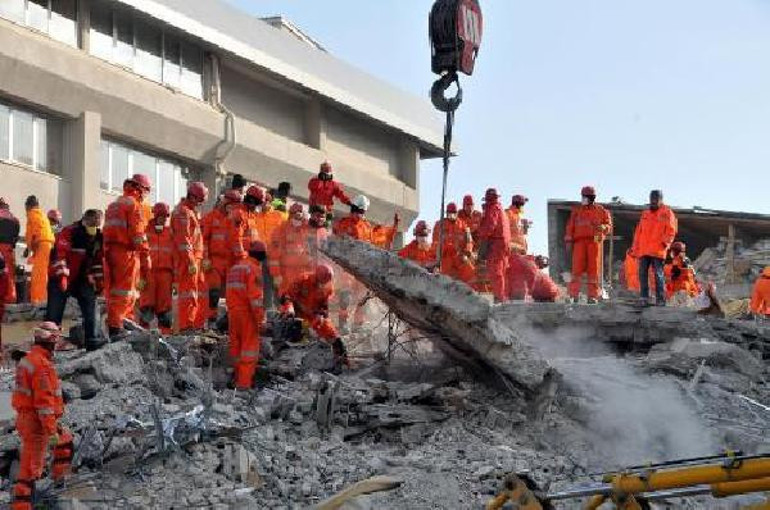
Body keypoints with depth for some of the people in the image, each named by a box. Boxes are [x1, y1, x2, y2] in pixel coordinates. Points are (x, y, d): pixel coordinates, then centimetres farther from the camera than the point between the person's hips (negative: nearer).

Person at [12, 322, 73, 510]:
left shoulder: (27, 359, 8)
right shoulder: (43, 365, -23)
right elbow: (44, 401, -27)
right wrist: (51, 431, -24)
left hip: (25, 417, 10)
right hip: (37, 423, -10)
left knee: (65, 440, 28)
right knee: (31, 466, -4)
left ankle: (59, 479, 39)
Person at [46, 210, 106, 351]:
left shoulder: (98, 236, 3)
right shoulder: (69, 232, -18)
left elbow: (98, 260, 13)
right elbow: (60, 254, -24)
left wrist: (98, 280, 11)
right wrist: (62, 276, -31)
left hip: (82, 279, 6)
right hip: (61, 279, -6)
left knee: (90, 306, 3)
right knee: (54, 313, -5)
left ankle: (93, 339, 10)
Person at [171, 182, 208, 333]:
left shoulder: (192, 211, 22)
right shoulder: (182, 211, -11)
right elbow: (183, 240, -18)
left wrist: (201, 258, 18)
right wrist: (191, 262, -23)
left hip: (195, 258, 10)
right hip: (187, 258, -10)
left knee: (197, 291, 12)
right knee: (188, 292, -9)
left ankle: (196, 323, 17)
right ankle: (185, 326, -9)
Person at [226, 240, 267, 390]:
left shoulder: (234, 268, 15)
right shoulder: (254, 269, -12)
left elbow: (229, 293, 16)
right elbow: (255, 295, -18)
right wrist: (260, 319, -17)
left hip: (233, 313, 8)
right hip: (248, 314, -8)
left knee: (236, 344, 14)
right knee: (250, 345, -5)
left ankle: (239, 376, 23)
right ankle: (244, 381, -9)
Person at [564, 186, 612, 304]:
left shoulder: (601, 211, 11)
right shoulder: (576, 210, 16)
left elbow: (609, 226, 9)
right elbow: (570, 227, 12)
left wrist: (603, 227, -14)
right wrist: (569, 241, 2)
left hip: (594, 241, -1)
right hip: (579, 241, 1)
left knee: (593, 269, -2)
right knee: (577, 268, -8)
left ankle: (593, 296, 1)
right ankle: (574, 295, -8)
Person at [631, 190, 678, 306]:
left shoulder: (667, 213, 4)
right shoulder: (645, 214, 20)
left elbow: (671, 231, -3)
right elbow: (638, 231, 21)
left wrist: (665, 242, -15)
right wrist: (635, 247, 16)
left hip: (658, 251, -5)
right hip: (643, 251, 5)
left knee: (658, 274, -6)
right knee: (642, 273, 2)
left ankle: (660, 299, -2)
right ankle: (644, 298, 7)